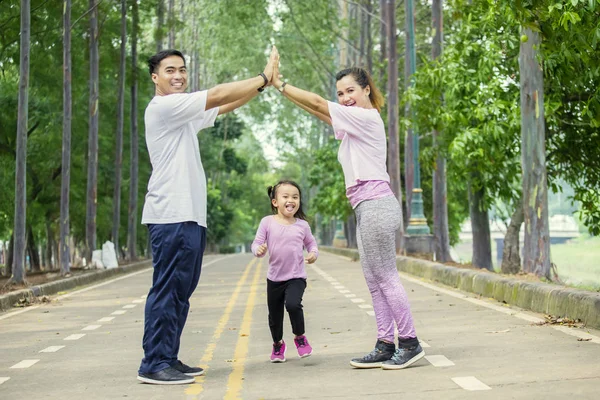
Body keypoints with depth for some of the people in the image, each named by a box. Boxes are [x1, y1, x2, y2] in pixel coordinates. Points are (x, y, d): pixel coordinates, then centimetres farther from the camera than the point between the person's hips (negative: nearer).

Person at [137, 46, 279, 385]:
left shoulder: (186, 114, 22)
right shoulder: (163, 107, -7)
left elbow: (225, 106, 18)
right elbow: (218, 95, -11)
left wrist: (264, 83, 7)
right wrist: (264, 78, -3)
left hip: (190, 216, 10)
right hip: (172, 216, -10)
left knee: (180, 292, 10)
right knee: (168, 290, -10)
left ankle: (168, 360, 15)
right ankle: (154, 364, -8)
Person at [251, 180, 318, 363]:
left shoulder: (302, 225, -1)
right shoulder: (267, 222, -6)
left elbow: (310, 242, 15)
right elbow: (257, 243, -3)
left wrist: (313, 253, -5)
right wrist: (259, 249, -25)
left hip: (296, 277, -1)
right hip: (274, 278, 1)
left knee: (293, 304, -26)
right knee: (274, 315, 13)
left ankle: (300, 337, 0)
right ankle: (278, 343, 41)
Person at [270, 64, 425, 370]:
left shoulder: (367, 117, -8)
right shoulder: (354, 123, 21)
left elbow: (318, 104, -8)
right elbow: (319, 110, 15)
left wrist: (281, 86, -2)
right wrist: (282, 87, 7)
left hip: (375, 204, -10)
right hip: (366, 209, 10)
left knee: (385, 277, -7)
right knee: (374, 280, 8)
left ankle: (410, 343, -2)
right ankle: (386, 345, 10)